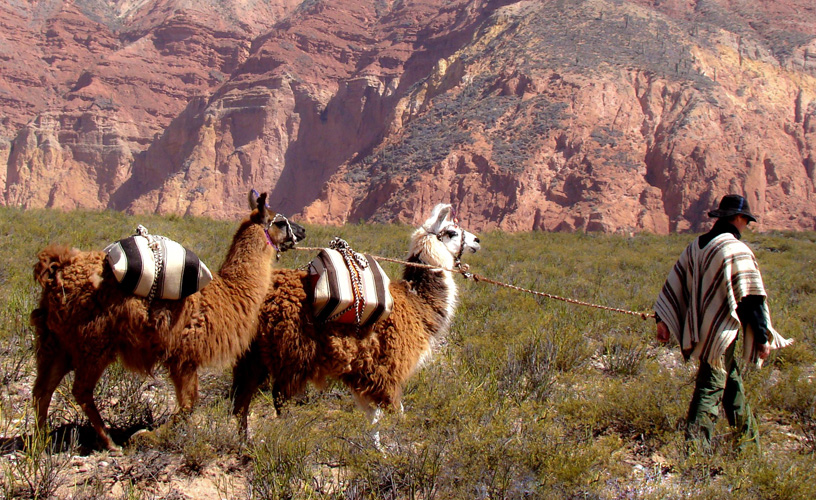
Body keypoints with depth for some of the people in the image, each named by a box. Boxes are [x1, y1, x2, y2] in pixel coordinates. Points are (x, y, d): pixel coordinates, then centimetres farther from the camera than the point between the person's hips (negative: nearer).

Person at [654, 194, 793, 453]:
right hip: (721, 332, -8)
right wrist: (763, 336, -9)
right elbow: (752, 298, -14)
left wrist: (664, 320, 13)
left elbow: (674, 283, 10)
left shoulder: (696, 246, 8)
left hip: (699, 330, 8)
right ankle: (695, 445, -6)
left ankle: (748, 438, 31)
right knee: (711, 388, -4)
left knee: (732, 381, 21)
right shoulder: (737, 251, -14)